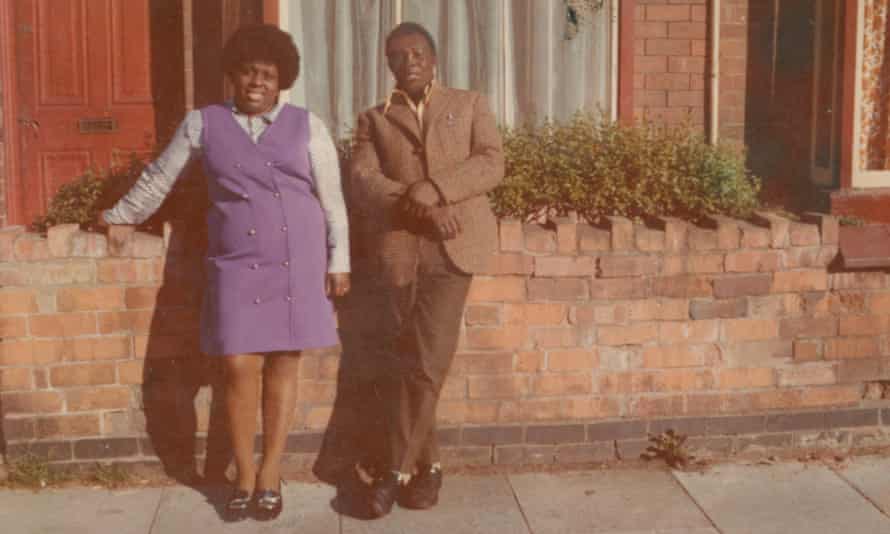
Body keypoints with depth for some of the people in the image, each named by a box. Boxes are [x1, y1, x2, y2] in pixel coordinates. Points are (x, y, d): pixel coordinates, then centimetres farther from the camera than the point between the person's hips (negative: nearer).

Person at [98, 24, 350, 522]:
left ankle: (270, 475, 14)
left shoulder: (307, 126, 4)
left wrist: (339, 261, 0)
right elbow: (159, 178, 17)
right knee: (240, 367, -5)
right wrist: (121, 215, 25)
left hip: (298, 263, 0)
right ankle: (244, 476, 11)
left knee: (283, 364, 3)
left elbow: (333, 201, 4)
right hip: (237, 266, 0)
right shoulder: (203, 124, 5)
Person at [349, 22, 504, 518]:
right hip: (400, 248, 2)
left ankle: (401, 466, 5)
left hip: (454, 245, -1)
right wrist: (419, 209, -15)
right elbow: (361, 182, 0)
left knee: (426, 360, -6)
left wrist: (434, 189, -16)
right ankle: (426, 464, 17)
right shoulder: (374, 119, 15)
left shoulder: (470, 104, 15)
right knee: (404, 360, 2)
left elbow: (491, 163, -1)